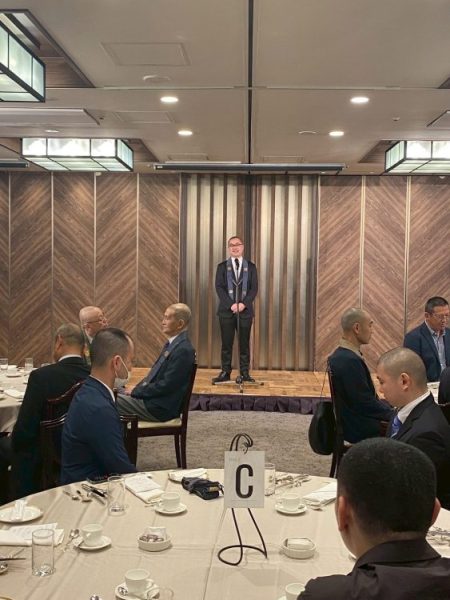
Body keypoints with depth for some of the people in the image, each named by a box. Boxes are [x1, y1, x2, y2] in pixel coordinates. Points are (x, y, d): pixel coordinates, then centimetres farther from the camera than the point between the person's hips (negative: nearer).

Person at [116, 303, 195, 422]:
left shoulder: (183, 350, -20)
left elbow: (166, 385, -22)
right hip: (151, 396, 10)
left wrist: (136, 392, -13)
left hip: (161, 407, -9)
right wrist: (136, 390, 3)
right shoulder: (172, 344, 11)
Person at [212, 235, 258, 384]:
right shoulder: (222, 266, 7)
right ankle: (225, 372, 9)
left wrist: (244, 304, -14)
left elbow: (254, 288, 1)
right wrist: (231, 304, -14)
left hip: (245, 310, 0)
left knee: (244, 343, 3)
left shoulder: (251, 267, 8)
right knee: (226, 343, 2)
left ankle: (245, 373, 9)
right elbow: (219, 287, -2)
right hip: (226, 310, 0)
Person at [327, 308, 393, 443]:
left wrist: (389, 407, 8)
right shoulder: (349, 360, -25)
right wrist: (394, 415, -10)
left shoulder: (341, 355, 5)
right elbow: (366, 403, -22)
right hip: (361, 429, -9)